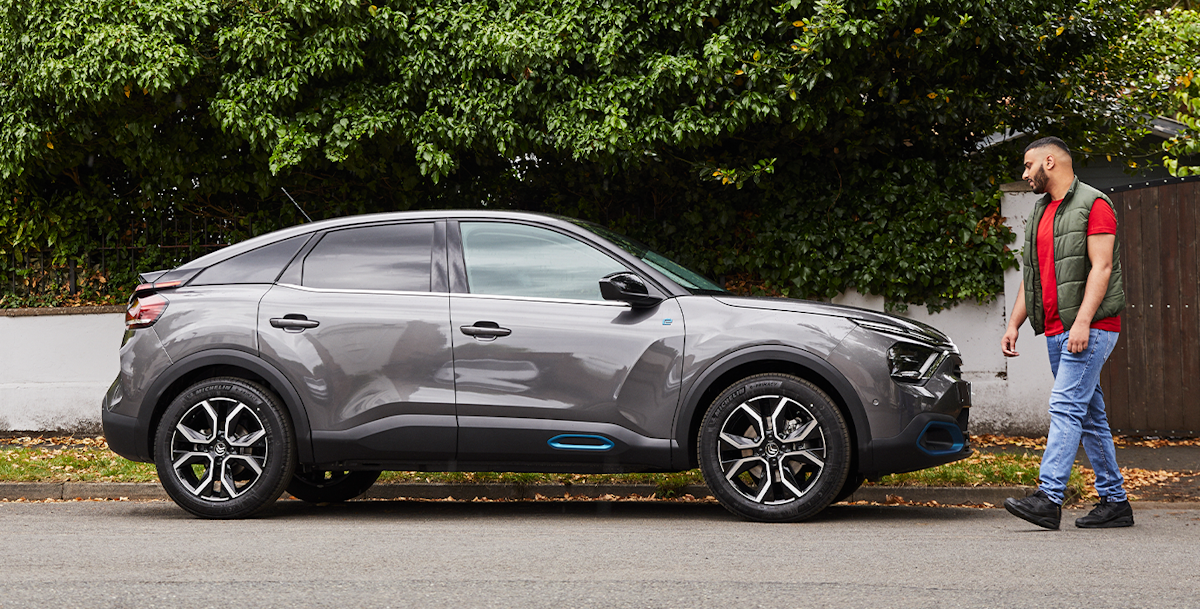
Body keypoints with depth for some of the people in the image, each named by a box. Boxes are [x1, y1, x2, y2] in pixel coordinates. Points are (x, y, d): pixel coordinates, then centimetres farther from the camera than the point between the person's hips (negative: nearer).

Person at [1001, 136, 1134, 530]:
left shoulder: (1093, 205, -6)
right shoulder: (1040, 213, 20)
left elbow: (1101, 267, -15)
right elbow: (1032, 276, 22)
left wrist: (1082, 321, -24)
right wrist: (1013, 324, 12)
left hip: (1090, 329, -9)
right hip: (1056, 331, 9)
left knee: (1066, 406, -17)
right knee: (1090, 416, 8)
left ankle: (1049, 497, -24)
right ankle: (1115, 501, 12)